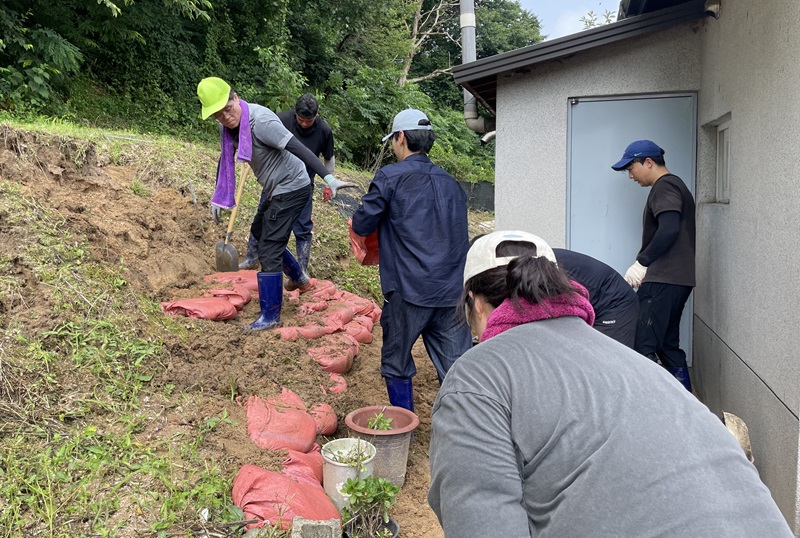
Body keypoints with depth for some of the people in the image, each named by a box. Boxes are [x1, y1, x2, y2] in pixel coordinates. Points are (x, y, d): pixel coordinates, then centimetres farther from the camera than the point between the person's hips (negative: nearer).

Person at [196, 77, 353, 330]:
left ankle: (270, 316, 4)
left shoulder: (260, 120, -29)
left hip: (291, 188, -10)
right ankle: (299, 278, 46)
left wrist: (328, 178, -44)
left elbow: (298, 148, -36)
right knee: (259, 233, 28)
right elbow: (226, 159, 13)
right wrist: (218, 197, 14)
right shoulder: (228, 125, -2)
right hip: (273, 187, 10)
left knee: (269, 250, -9)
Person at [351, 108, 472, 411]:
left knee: (396, 363, 15)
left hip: (408, 291, -4)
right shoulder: (451, 183, 15)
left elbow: (362, 225, -2)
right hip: (453, 292, 5)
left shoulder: (390, 177, -4)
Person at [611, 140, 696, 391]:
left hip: (664, 281, -11)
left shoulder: (664, 186, -8)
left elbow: (669, 230, -24)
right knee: (668, 346, 13)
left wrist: (641, 262, -18)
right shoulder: (675, 186, 22)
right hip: (677, 280, 11)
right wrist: (647, 266, 18)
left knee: (642, 348, -12)